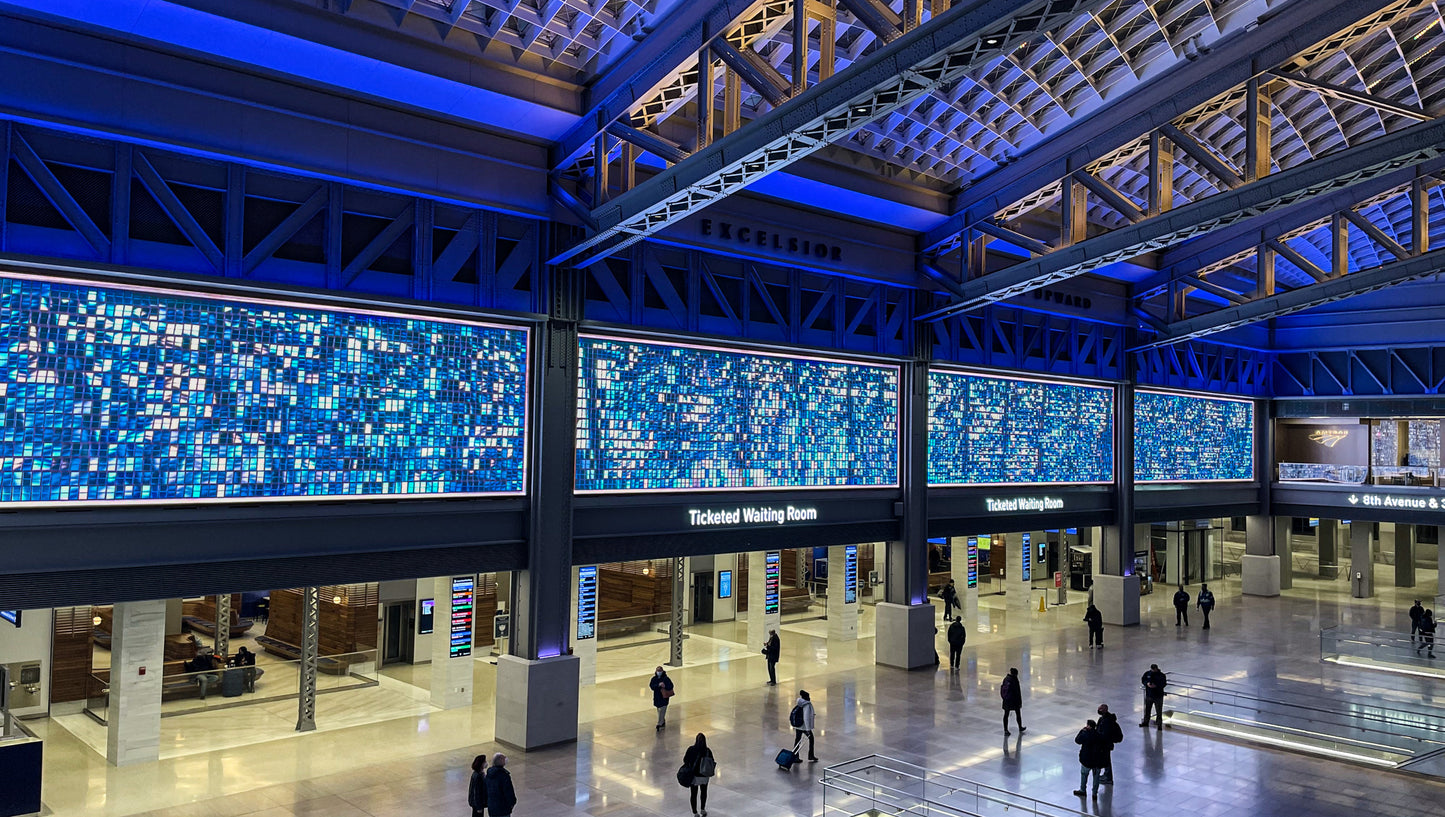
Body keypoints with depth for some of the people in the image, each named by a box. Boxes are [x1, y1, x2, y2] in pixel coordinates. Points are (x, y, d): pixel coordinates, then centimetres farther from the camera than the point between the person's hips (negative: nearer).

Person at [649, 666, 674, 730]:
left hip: (664, 697, -5)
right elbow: (651, 686, -10)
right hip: (657, 697, 5)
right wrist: (658, 685, -24)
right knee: (659, 710, 17)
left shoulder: (666, 679, -9)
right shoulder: (654, 679, 0)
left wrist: (665, 686, -25)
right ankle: (663, 722, 35)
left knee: (662, 710, -10)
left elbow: (671, 686, -9)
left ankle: (660, 724, -10)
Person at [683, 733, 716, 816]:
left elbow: (685, 760, -11)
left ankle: (695, 812, 24)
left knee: (693, 794, 16)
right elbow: (712, 763, -10)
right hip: (704, 775, 1)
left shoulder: (691, 749, -20)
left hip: (693, 775, -1)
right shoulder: (708, 751, -18)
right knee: (704, 792, 26)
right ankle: (703, 809, 39)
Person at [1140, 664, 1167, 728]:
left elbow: (1164, 684, -14)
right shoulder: (1147, 674, 0)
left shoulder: (1162, 675, -10)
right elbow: (1143, 680, 7)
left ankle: (1159, 724, 14)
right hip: (1149, 695, 4)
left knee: (1159, 711, 3)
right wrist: (1147, 683, -14)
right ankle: (1145, 722, 31)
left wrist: (1156, 686, -28)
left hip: (1158, 696, -4)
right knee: (1147, 709, 16)